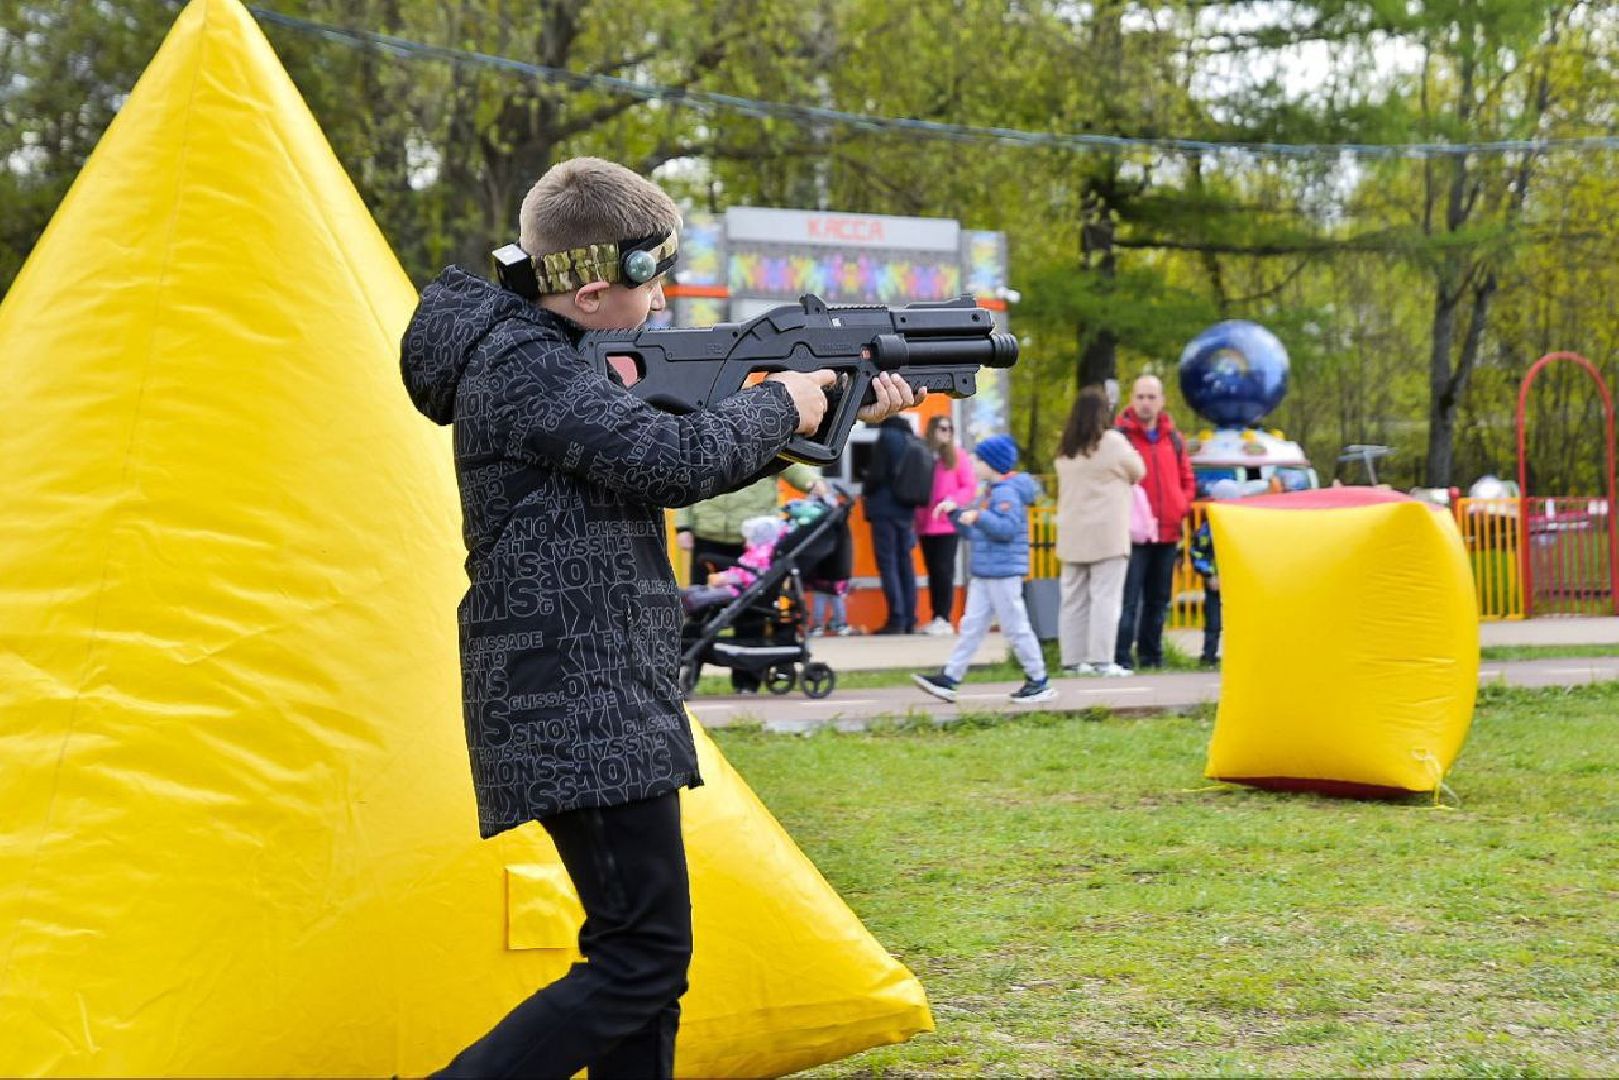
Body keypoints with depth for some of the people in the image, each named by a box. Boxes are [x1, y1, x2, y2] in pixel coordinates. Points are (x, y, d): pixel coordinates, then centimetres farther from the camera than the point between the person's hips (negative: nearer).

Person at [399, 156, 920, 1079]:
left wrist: (843, 413, 16)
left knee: (646, 954, 11)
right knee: (644, 956, -11)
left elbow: (673, 466, 21)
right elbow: (674, 459, -23)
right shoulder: (523, 367, -15)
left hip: (605, 703, 10)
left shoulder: (557, 358, 16)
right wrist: (778, 403, -5)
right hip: (578, 713, -10)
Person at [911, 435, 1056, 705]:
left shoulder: (1006, 492, -13)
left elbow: (1008, 528, -26)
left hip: (1004, 572, -10)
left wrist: (978, 516, -26)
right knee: (972, 625, 7)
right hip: (983, 573, 10)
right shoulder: (991, 491, 18)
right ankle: (949, 678, 5)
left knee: (1015, 626, -4)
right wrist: (955, 513, 12)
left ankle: (1039, 681, 5)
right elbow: (974, 533, 23)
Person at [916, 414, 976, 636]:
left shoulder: (958, 457, 2)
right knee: (933, 571, 7)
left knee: (944, 570, -7)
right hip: (925, 524, 3)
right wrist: (916, 518, -1)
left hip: (947, 524, -3)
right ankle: (936, 618, 10)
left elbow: (969, 487, -2)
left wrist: (953, 502, -19)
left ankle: (944, 619, -7)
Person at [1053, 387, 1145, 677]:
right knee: (1105, 597, -5)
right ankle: (1101, 660, -10)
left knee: (1073, 598, 8)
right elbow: (1138, 472, 5)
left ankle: (1073, 659, 9)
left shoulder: (1065, 449, 8)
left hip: (1072, 534, 6)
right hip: (1107, 533, -6)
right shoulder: (1112, 442, -8)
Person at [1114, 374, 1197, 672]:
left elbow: (1188, 480, 20)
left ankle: (1151, 656, 21)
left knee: (1159, 600, 13)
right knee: (1128, 599, -11)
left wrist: (1182, 507, 4)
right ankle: (1121, 658, -11)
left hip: (1168, 533, 6)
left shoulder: (1174, 439, 13)